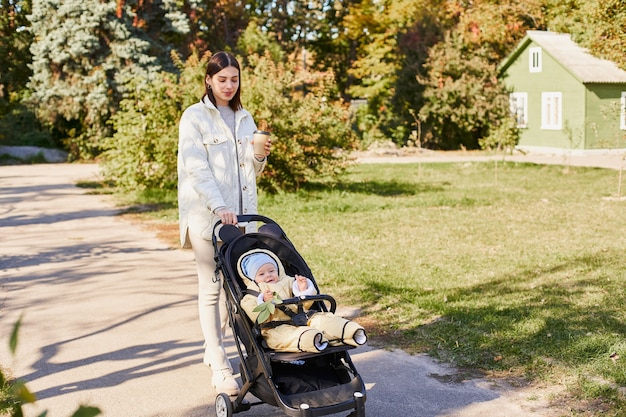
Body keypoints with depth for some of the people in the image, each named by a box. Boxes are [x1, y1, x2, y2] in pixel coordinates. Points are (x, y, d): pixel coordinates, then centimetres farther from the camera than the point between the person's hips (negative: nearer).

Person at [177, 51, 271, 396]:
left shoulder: (244, 118, 15)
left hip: (241, 213, 6)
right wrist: (219, 207, -23)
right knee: (211, 288, -3)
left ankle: (214, 348, 25)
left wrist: (261, 155, -4)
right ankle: (219, 367, 1)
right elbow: (196, 168, -12)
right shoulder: (195, 116, -2)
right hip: (207, 214, -5)